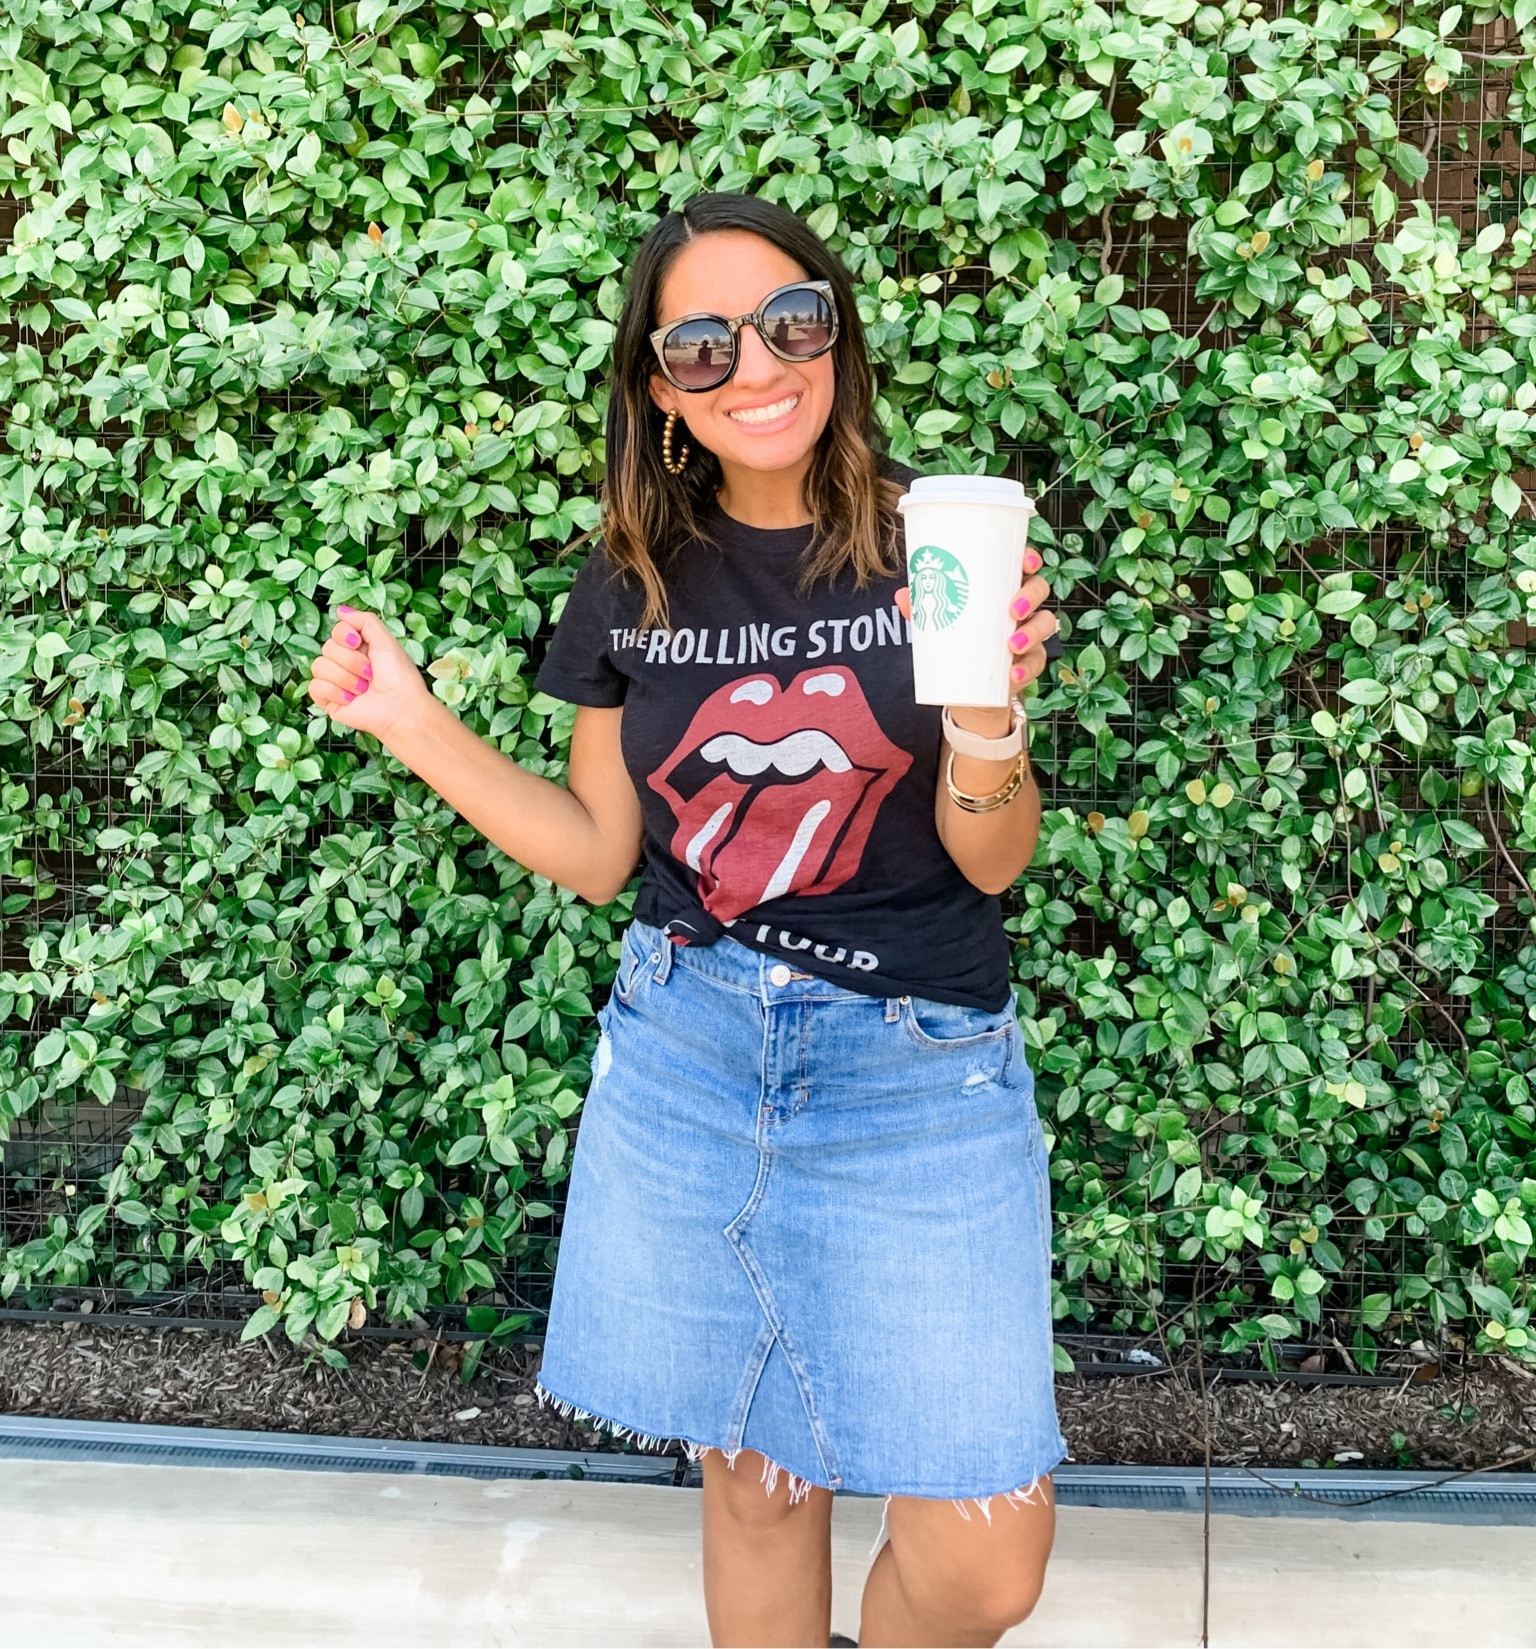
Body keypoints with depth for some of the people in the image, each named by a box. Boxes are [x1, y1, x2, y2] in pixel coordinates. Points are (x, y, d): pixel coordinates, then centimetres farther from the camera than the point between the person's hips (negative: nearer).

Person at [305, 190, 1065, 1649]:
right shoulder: (633, 585, 2)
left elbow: (993, 861, -5)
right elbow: (597, 853, 8)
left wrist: (988, 718, -26)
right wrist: (412, 724, -1)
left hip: (914, 1065, -2)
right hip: (687, 1048, 2)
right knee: (753, 1476, 14)